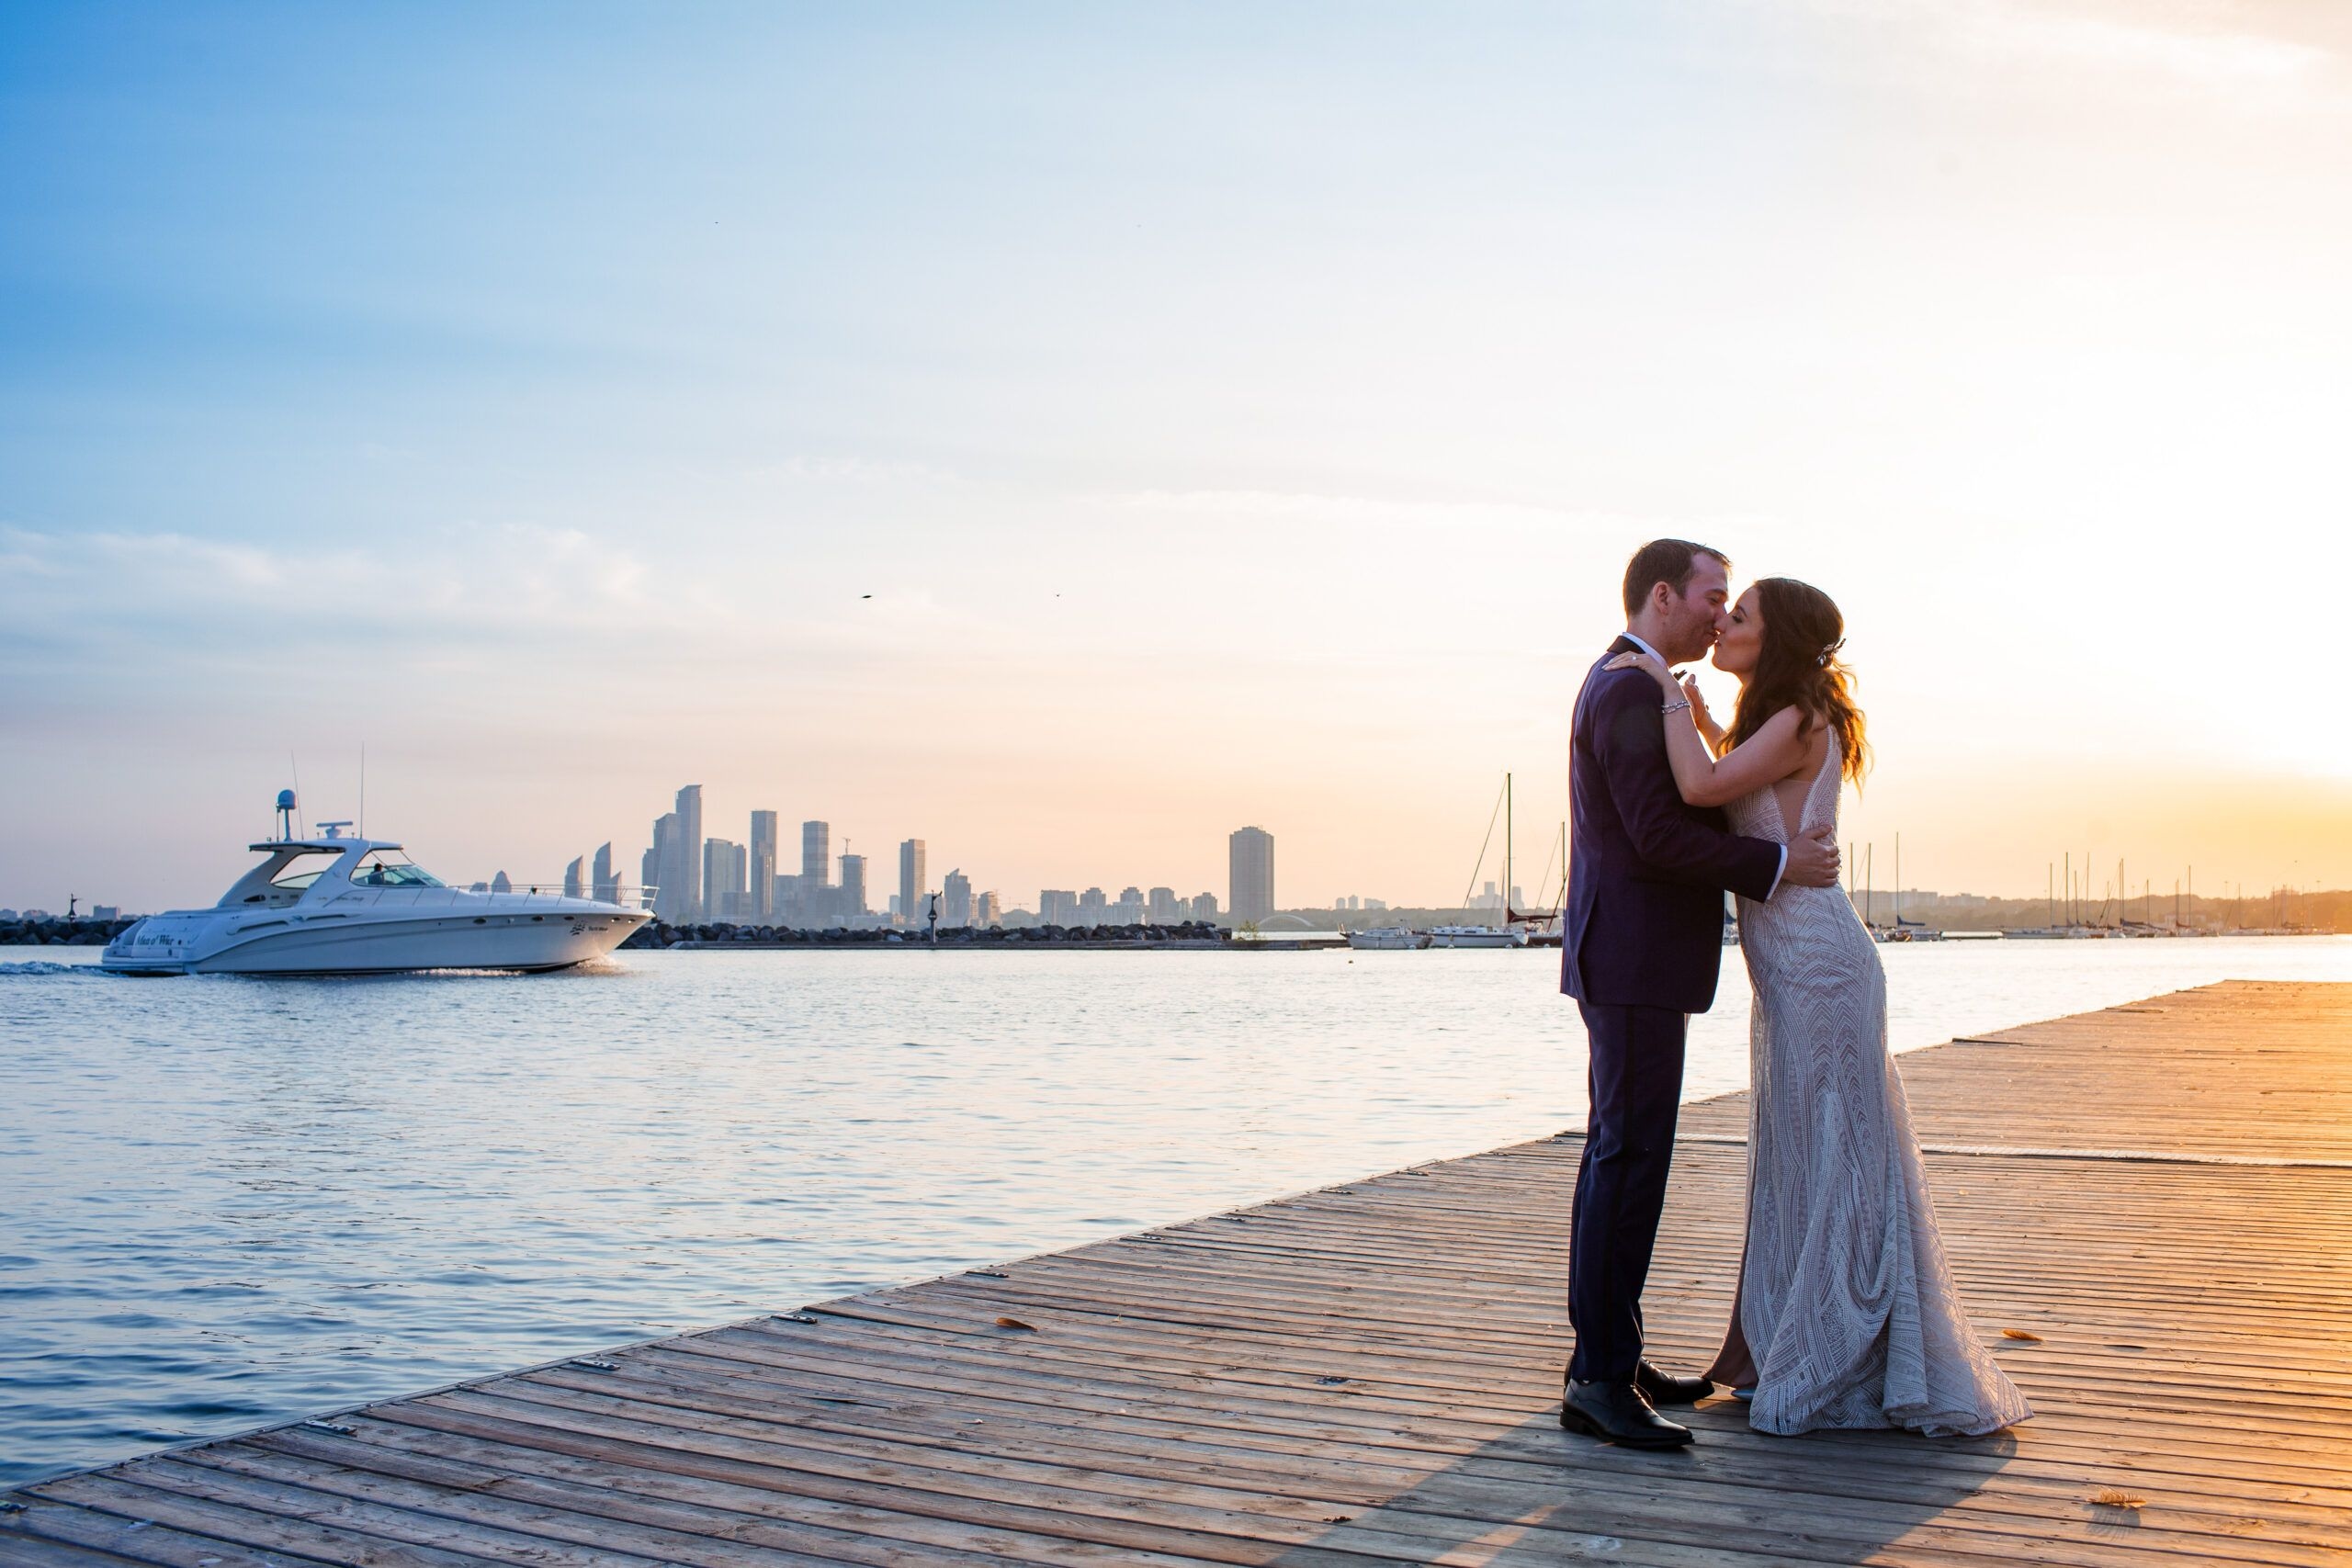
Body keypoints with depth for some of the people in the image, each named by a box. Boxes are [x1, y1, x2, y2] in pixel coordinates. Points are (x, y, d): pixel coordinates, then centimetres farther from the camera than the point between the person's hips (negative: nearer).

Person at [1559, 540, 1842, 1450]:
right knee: (1630, 1156, -10)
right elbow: (1661, 835, -21)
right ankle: (1600, 1380, -7)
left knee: (1621, 1153, 14)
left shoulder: (1631, 687, 20)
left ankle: (1607, 1357, 21)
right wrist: (1776, 864, -13)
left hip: (1629, 962, 11)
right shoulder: (1630, 690, -14)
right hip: (1635, 959, -11)